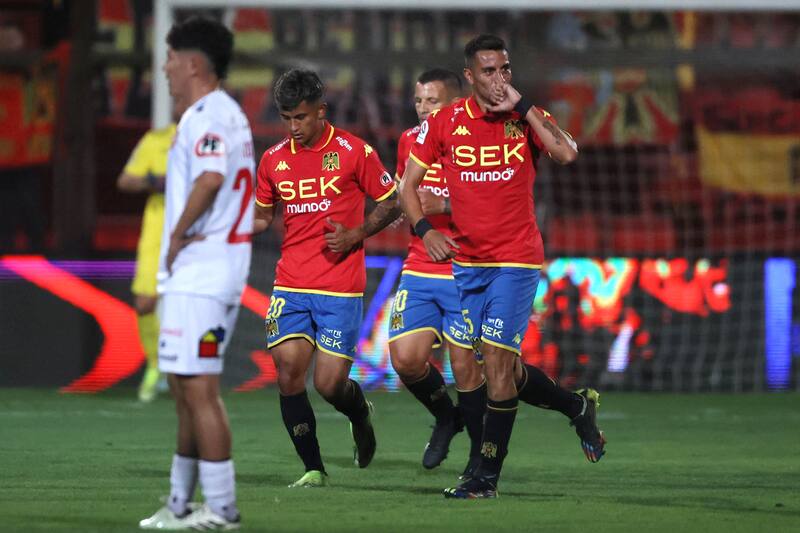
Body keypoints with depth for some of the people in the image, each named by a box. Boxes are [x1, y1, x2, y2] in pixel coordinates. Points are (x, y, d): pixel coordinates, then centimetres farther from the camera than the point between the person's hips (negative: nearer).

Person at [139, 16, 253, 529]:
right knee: (186, 389, 16)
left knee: (200, 388, -10)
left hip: (198, 275, -11)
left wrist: (178, 234, -19)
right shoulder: (227, 113, 18)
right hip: (195, 273, 11)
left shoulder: (208, 115, -14)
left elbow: (210, 179, -31)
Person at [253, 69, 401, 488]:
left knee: (329, 384, -7)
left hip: (340, 288, -4)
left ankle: (359, 413, 30)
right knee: (288, 372, -10)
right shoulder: (274, 159, 8)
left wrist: (355, 235, -11)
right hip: (290, 285, 4)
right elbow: (262, 215, 21)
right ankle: (313, 469, 4)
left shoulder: (353, 151, -4)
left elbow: (391, 204, 3)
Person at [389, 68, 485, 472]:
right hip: (418, 270, 5)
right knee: (405, 359, -6)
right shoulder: (409, 141, 10)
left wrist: (444, 205, -23)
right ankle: (446, 416, 23)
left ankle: (481, 452, 10)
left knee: (464, 364, -8)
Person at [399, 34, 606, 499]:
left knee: (496, 359, -12)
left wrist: (521, 107, -18)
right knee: (503, 369, 9)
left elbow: (566, 154, -22)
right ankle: (579, 407, 34)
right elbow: (408, 185, 7)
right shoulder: (445, 123, 2)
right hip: (468, 262, 4)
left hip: (516, 260, -4)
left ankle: (487, 477, -4)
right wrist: (424, 229, -9)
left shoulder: (527, 119, -3)